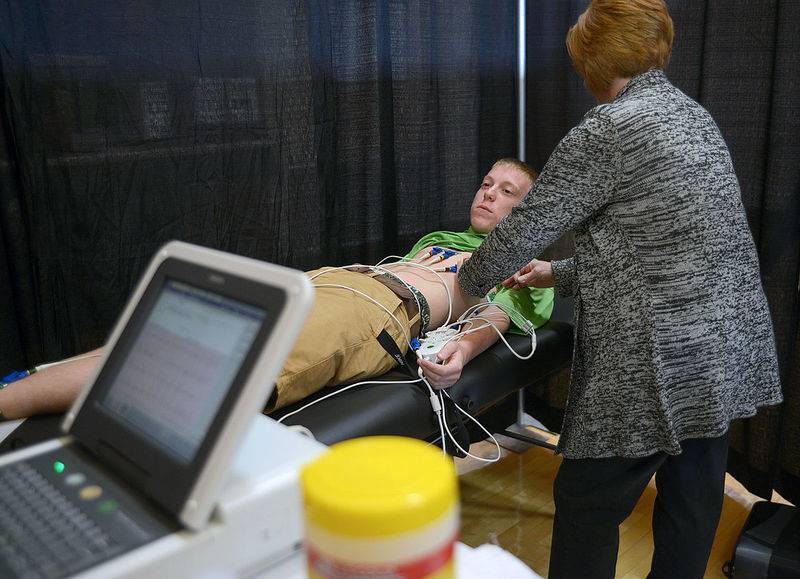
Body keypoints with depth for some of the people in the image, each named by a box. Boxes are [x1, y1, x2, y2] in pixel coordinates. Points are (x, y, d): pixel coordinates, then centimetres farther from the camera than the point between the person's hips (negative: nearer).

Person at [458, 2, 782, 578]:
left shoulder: (609, 127, -14)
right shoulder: (695, 116, 12)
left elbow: (524, 228, -11)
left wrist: (469, 280, 8)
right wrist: (560, 275, 21)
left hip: (662, 366, -9)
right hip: (729, 352, 9)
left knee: (586, 507, 8)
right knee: (692, 503, 21)